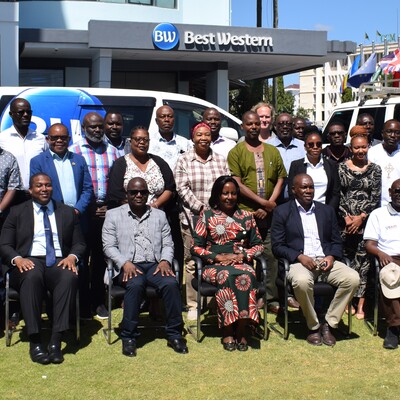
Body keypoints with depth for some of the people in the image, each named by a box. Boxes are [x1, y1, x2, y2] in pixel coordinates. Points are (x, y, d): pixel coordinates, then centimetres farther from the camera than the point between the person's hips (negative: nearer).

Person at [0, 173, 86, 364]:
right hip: (29, 262, -1)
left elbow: (79, 243, 16)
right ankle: (34, 341, -35)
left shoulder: (67, 212, 19)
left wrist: (72, 257, -8)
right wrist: (17, 259, -13)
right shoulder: (17, 212, 15)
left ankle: (56, 341, -38)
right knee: (32, 277, -39)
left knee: (69, 277, -36)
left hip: (59, 262, 1)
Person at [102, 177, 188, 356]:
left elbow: (168, 243, 16)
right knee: (135, 284, -36)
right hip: (129, 266, -2)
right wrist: (125, 263, -13)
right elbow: (109, 246, 4)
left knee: (171, 283, -29)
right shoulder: (114, 215, 12)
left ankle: (174, 334, -17)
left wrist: (165, 260, -5)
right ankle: (128, 337, -25)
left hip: (155, 264, 2)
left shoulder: (159, 215, 19)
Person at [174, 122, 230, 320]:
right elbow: (182, 188, -4)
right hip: (193, 218, -2)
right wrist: (200, 208, -12)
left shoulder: (220, 160, 12)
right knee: (192, 262, -1)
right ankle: (193, 305, 7)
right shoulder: (184, 160, 3)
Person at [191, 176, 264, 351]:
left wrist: (242, 255, -5)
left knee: (246, 276, -36)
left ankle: (240, 330, -29)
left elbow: (258, 245, 14)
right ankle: (227, 330, -28)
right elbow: (196, 247, 5)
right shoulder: (207, 215, 10)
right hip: (215, 265, -1)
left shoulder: (247, 216, 16)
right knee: (226, 276, -37)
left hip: (241, 263, 1)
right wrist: (217, 257, -9)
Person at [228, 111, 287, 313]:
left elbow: (280, 179, 11)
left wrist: (268, 205, -3)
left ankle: (271, 298, 11)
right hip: (245, 212, -3)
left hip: (269, 213, 3)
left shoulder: (272, 151, 14)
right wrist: (262, 201, -10)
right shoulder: (236, 152, 3)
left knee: (271, 255, 2)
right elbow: (237, 183, -5)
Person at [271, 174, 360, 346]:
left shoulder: (327, 210, 18)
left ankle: (329, 323, -10)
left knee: (353, 278, -25)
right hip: (299, 261, -3)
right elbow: (277, 246, 1)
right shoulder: (282, 211, 7)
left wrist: (331, 257, -5)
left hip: (326, 261, 4)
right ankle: (313, 327, -13)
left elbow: (337, 241, 17)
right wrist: (300, 257, -14)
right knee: (302, 281, -38)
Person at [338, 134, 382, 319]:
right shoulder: (342, 168, 5)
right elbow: (337, 195, 2)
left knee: (363, 261, -3)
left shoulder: (375, 169, 5)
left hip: (366, 221, 0)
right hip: (345, 220, 1)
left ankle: (360, 304, 0)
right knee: (346, 259, 2)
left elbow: (376, 198, 1)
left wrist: (361, 217, -8)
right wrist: (346, 217, -7)